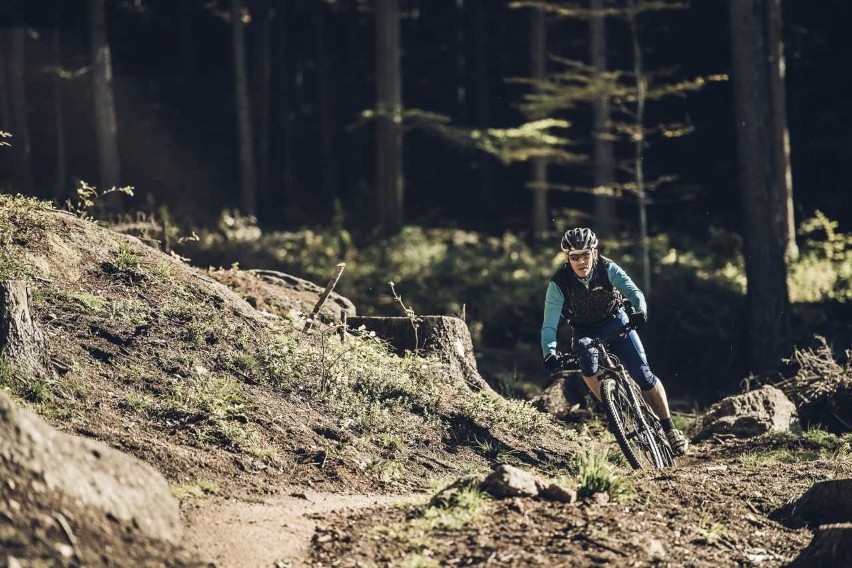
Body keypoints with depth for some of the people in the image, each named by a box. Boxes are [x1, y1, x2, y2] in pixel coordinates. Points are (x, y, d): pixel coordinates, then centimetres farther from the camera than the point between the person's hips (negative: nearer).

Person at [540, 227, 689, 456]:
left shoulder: (608, 269, -21)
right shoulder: (559, 283, -22)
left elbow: (632, 291, -34)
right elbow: (549, 325, -26)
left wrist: (640, 310, -56)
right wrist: (549, 353, -43)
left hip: (616, 322, 0)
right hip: (585, 331, 0)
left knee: (642, 373, -13)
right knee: (587, 360, -33)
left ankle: (670, 429, 0)